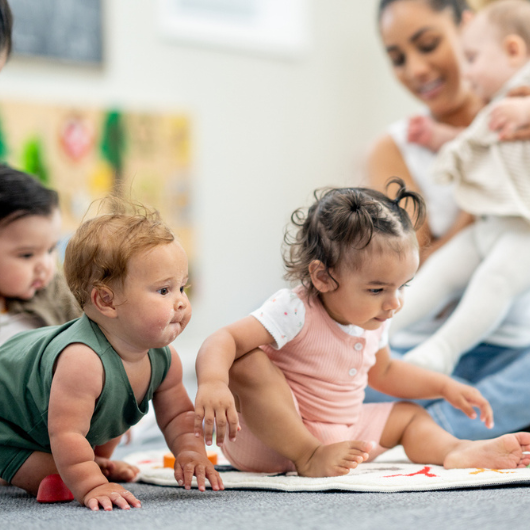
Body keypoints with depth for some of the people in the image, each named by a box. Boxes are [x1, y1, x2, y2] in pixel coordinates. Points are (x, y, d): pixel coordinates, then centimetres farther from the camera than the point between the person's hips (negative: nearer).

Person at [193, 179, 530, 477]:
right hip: (274, 441, -8)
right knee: (249, 363, -33)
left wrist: (445, 387, 20)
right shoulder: (296, 312, -25)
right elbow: (224, 342, -35)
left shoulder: (373, 321, 2)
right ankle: (308, 458, -32)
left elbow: (382, 371, 24)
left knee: (410, 417, 10)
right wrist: (212, 384, -56)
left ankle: (456, 450, -21)